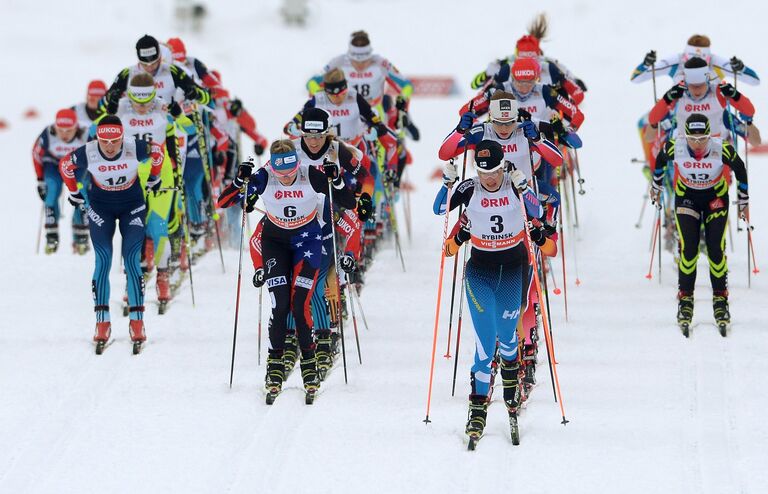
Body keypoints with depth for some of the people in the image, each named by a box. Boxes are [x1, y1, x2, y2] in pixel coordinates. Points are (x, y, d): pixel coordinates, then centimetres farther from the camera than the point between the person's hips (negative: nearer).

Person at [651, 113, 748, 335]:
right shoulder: (675, 147, -27)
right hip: (686, 196, 0)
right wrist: (656, 187, 12)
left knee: (716, 248, -7)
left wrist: (744, 202, 2)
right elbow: (660, 161, -3)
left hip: (716, 198, 0)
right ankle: (685, 299, -1)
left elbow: (740, 171, -9)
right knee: (688, 248, -12)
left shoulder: (722, 149, -29)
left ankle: (720, 299, 7)